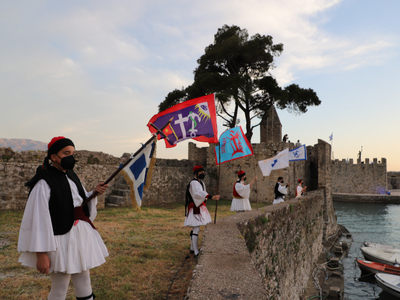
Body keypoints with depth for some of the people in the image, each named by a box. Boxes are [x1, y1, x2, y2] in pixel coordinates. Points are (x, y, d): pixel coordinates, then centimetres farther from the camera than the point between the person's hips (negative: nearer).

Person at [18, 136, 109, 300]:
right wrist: (41, 254, -20)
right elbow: (38, 219, -19)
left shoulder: (71, 176, 6)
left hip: (81, 237, 7)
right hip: (61, 240, -7)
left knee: (84, 284, 20)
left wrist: (94, 193, -2)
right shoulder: (44, 183, -17)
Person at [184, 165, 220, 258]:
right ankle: (196, 253, -10)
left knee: (195, 228, 17)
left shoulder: (201, 182, 16)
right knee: (196, 229, -11)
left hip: (200, 208, 10)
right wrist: (212, 197, -47)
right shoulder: (193, 183, -18)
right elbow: (198, 193, -36)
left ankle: (192, 248, 29)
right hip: (195, 209, -10)